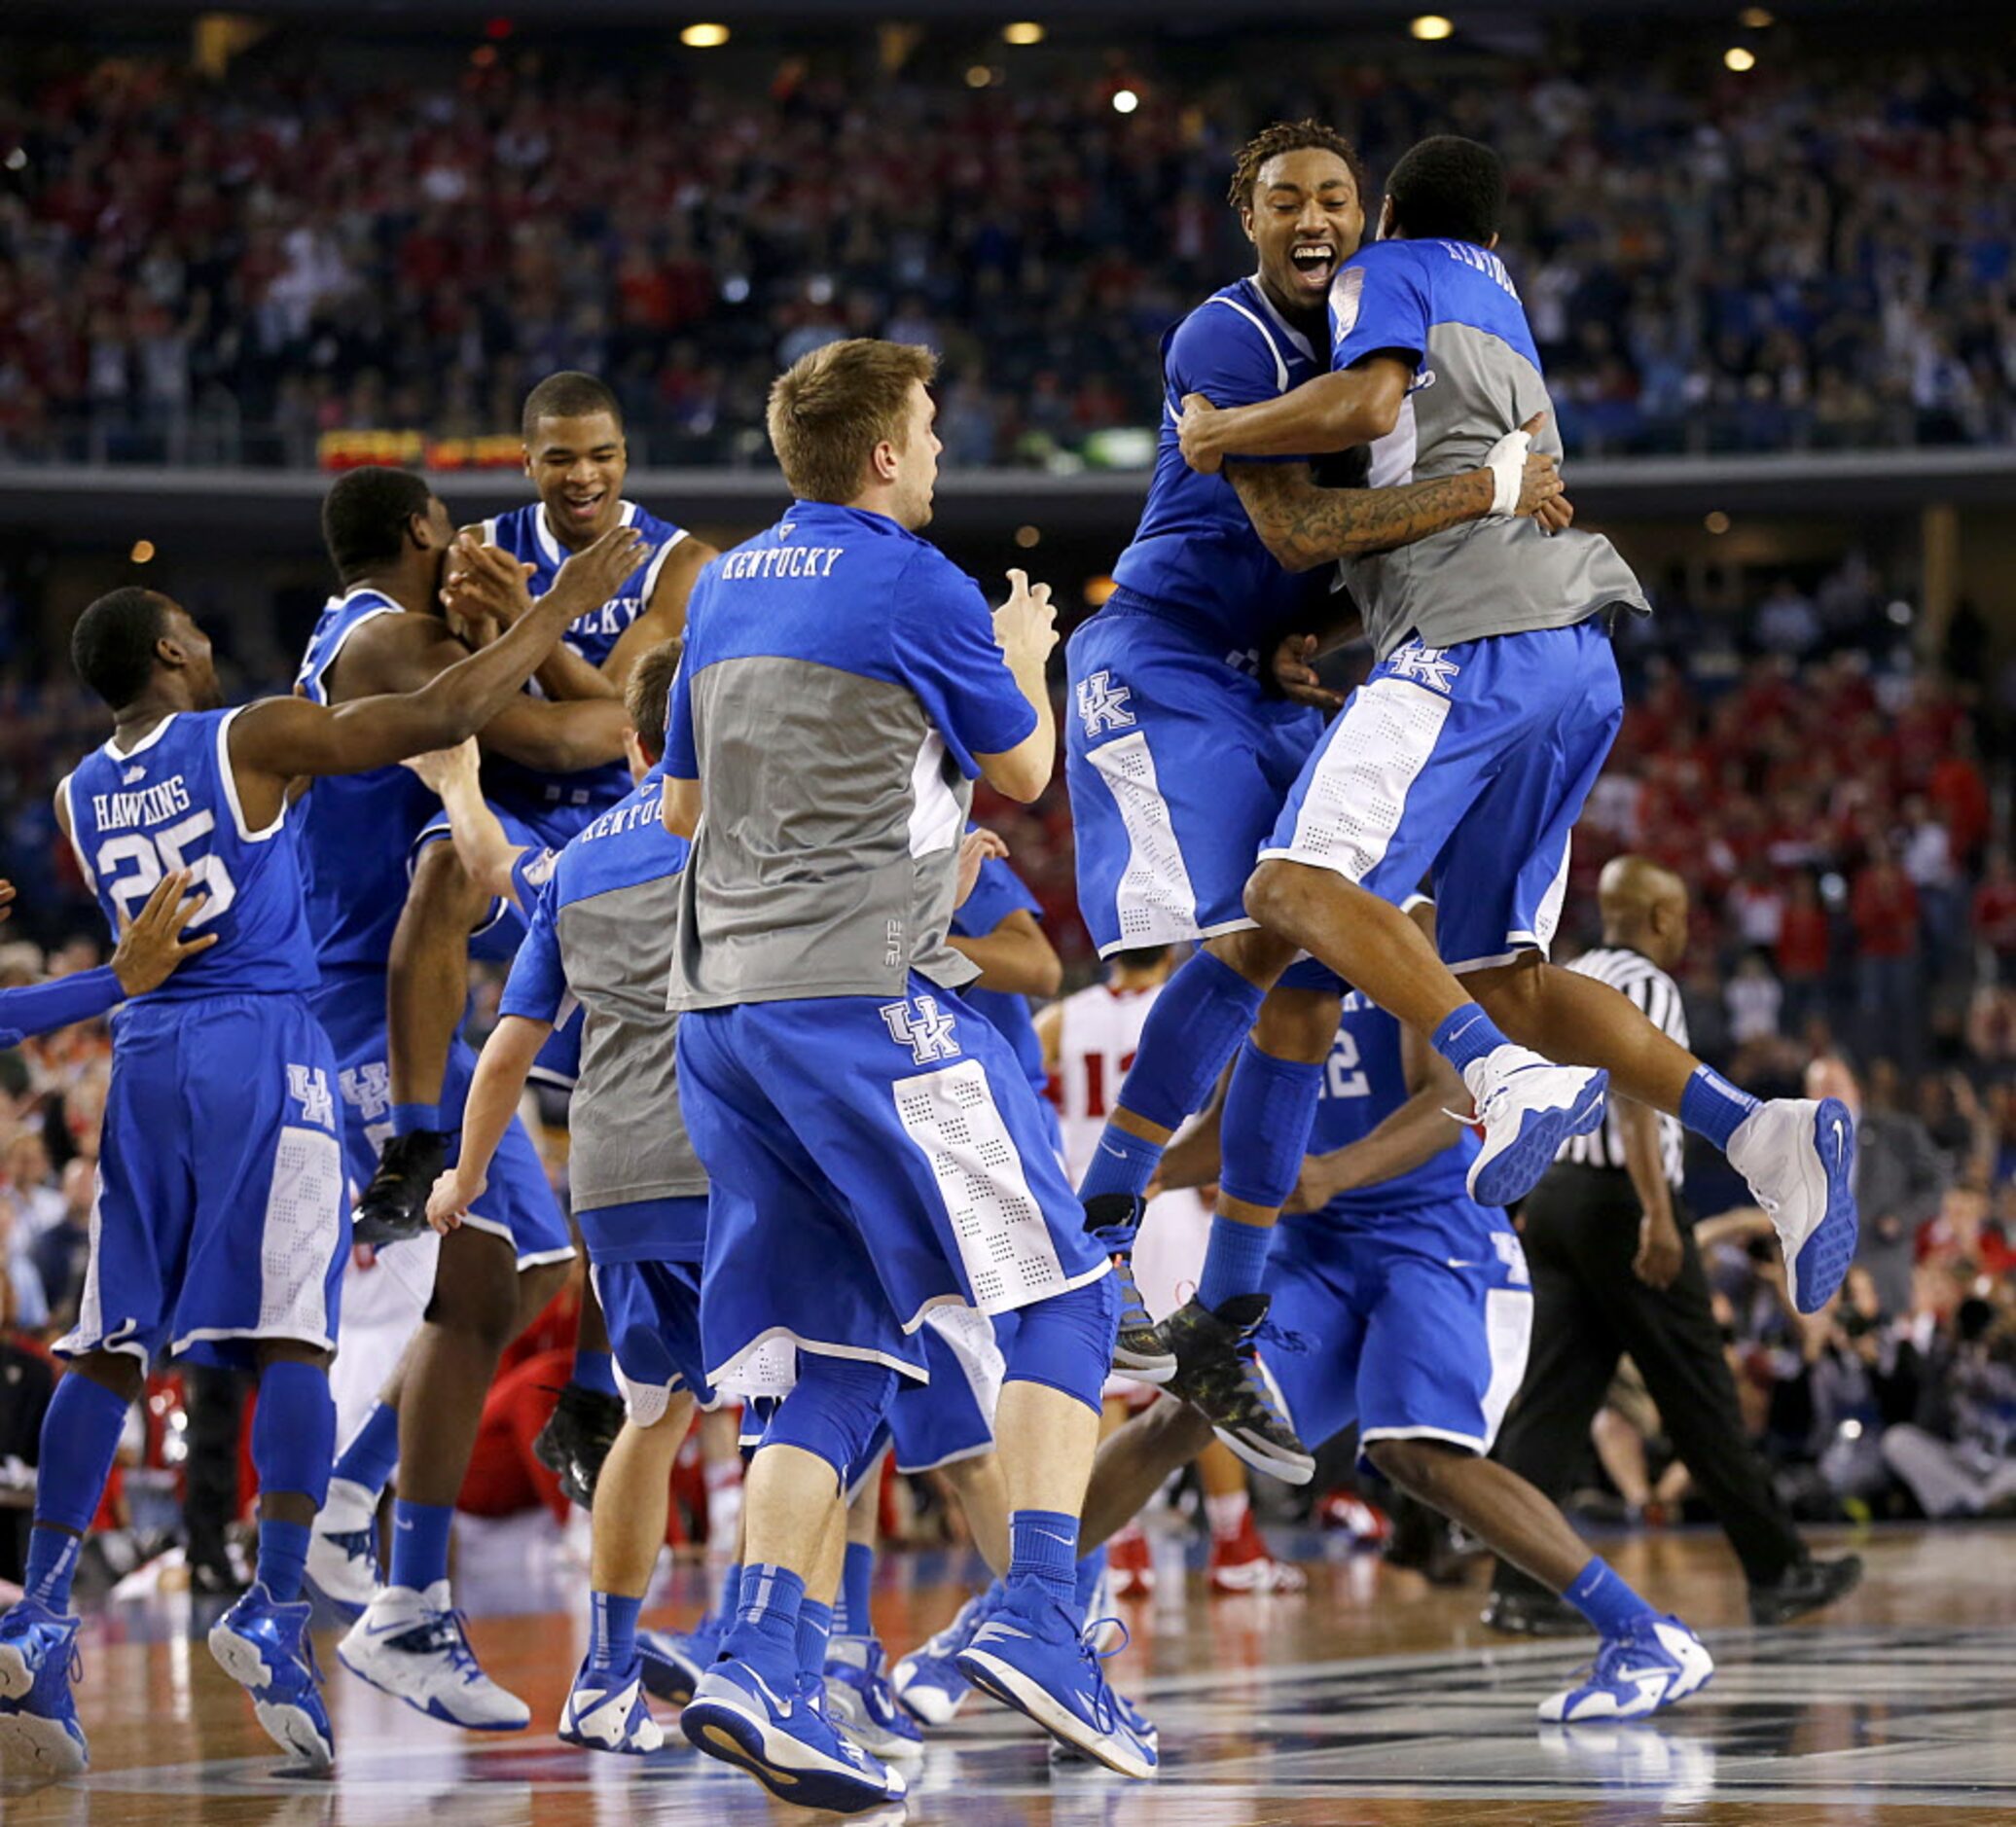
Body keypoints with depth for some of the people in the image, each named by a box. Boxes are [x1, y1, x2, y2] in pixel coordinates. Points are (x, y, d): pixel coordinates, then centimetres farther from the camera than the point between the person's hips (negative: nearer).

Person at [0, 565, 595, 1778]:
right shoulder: (251, 739, -3)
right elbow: (438, 718, -8)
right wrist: (556, 617, 3)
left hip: (145, 1056, 5)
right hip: (264, 1048, -5)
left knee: (108, 1347, 6)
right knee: (292, 1337, -7)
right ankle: (275, 1608, -19)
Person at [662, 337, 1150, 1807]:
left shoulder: (727, 590, 16)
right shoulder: (916, 587, -6)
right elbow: (1023, 772, 8)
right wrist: (1028, 661, 27)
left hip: (721, 1007, 7)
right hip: (864, 997, -7)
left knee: (833, 1366, 7)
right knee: (1063, 1300, -1)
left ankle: (766, 1670, -8)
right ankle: (1038, 1619, -16)